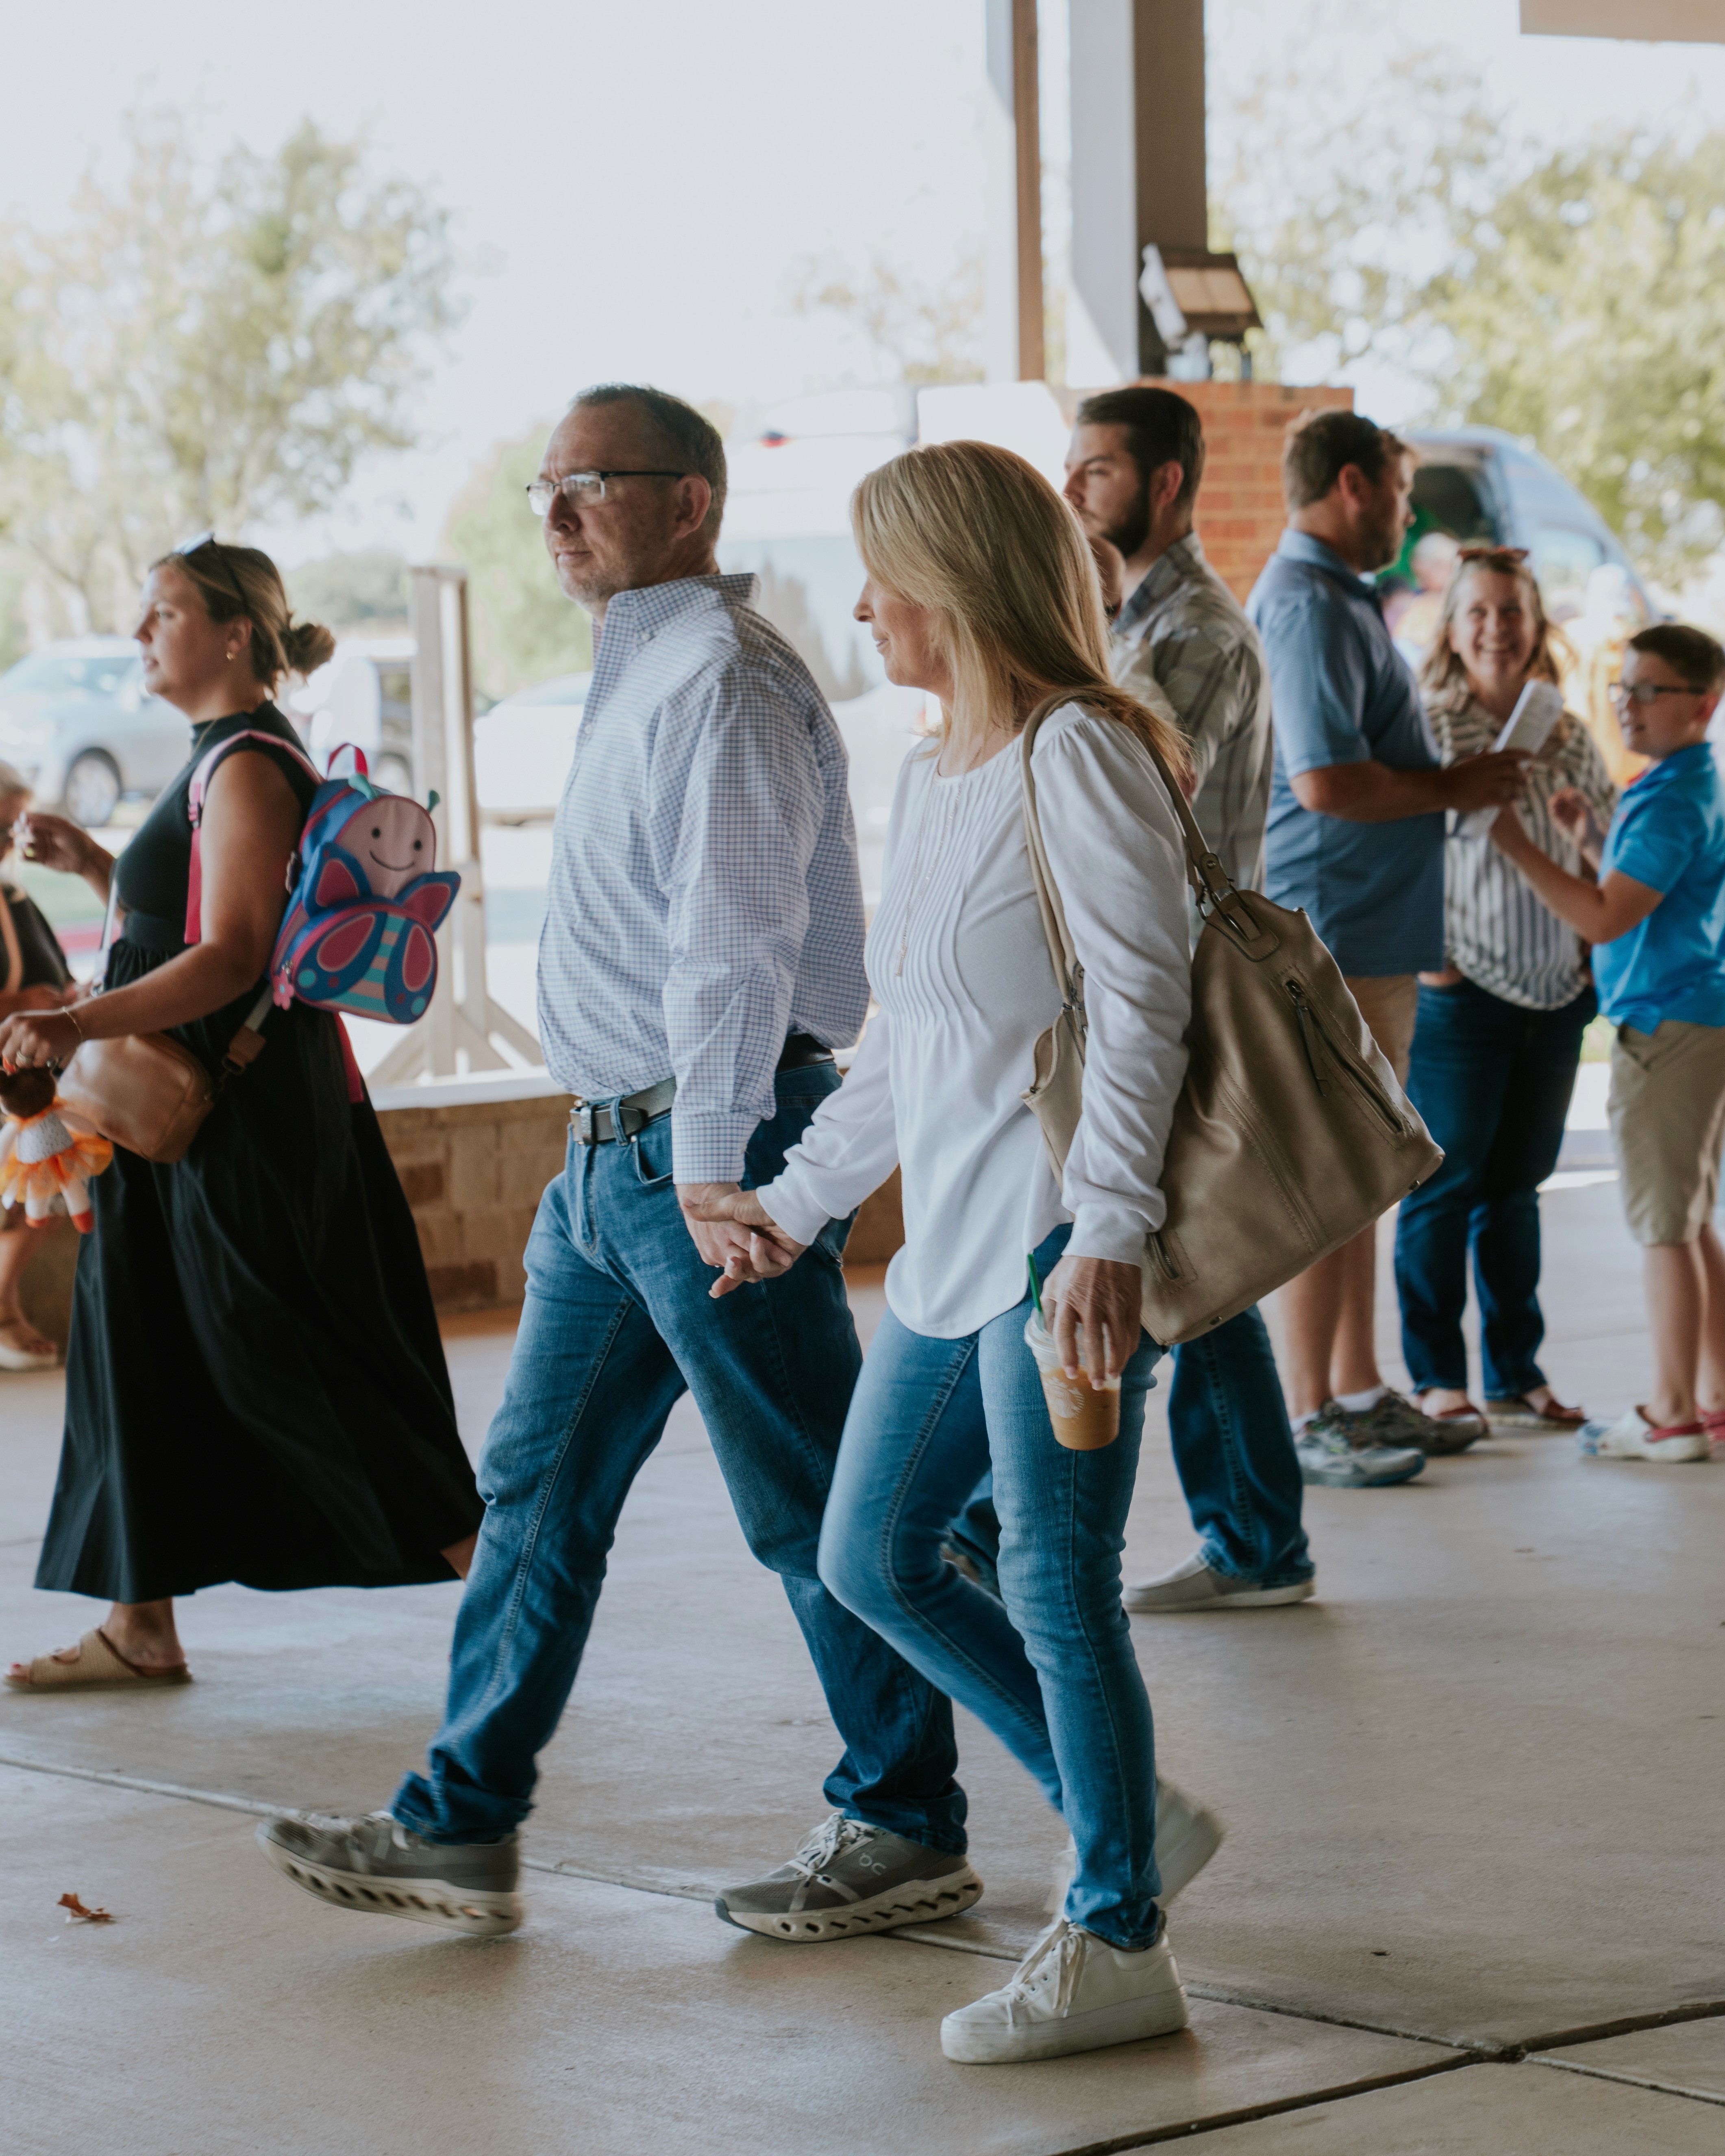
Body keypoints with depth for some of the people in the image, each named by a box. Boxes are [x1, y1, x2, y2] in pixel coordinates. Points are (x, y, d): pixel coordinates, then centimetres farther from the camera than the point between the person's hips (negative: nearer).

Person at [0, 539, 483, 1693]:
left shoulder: (249, 769, -15)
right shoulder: (225, 760, 16)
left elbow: (229, 958, -24)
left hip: (248, 1121, -10)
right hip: (187, 1113, 10)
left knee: (291, 1367, -5)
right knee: (142, 1359, 9)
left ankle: (492, 1574, 5)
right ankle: (141, 1630, 13)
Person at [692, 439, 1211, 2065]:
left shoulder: (1077, 754, -11)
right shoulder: (927, 774, 16)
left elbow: (1141, 1001, -17)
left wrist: (1107, 1231, -23)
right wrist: (800, 1198, 26)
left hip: (1059, 1241, -10)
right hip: (952, 1249, 10)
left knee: (1055, 1591, -5)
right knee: (870, 1558, 12)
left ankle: (1118, 1947, 5)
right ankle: (1121, 1811, 23)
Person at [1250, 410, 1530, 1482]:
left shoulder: (1338, 600, 18)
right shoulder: (1308, 605, -16)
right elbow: (1325, 782, -26)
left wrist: (1458, 782, 14)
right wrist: (1454, 788, -14)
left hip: (1377, 929, 11)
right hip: (1334, 934, -11)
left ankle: (1359, 1390, 23)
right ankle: (1311, 1418, -1)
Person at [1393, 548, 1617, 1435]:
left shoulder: (1567, 738, 10)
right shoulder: (1426, 727, -5)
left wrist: (1598, 956, 8)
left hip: (1556, 996, 5)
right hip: (1460, 996, -5)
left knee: (1516, 1188, 12)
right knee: (1445, 1187, 0)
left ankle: (1515, 1376, 18)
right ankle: (1435, 1377, 8)